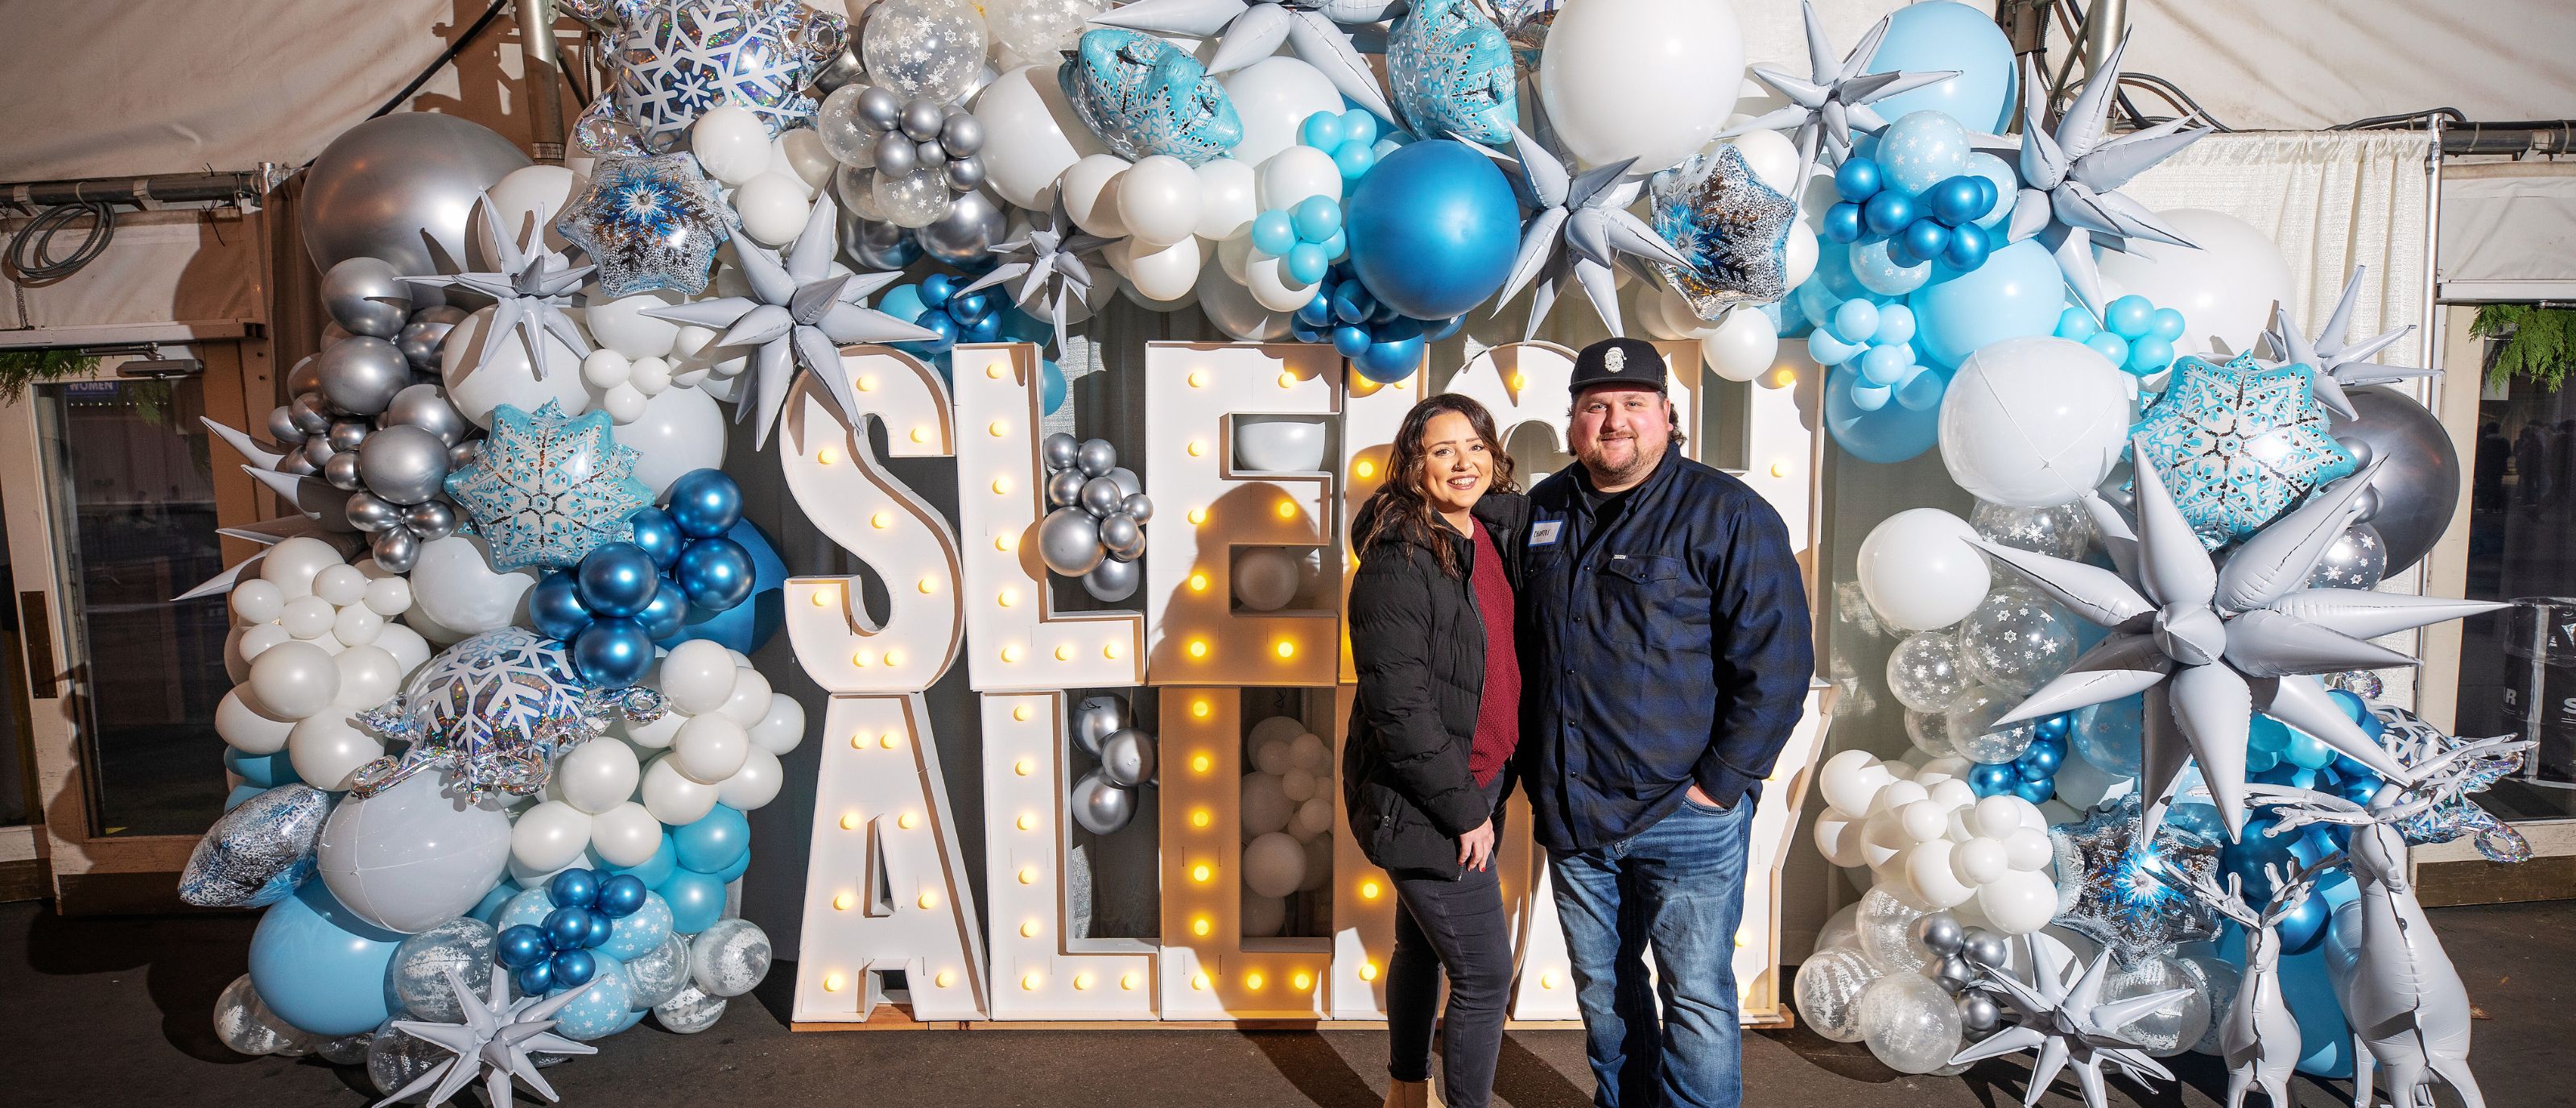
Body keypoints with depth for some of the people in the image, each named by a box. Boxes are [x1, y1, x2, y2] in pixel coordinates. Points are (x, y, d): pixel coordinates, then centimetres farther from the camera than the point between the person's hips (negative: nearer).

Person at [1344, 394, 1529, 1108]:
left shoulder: (1496, 532, 2)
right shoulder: (1398, 562, -21)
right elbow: (1398, 705, -23)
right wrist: (1464, 810, -18)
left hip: (1471, 786, 8)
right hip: (1420, 801, -8)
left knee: (1423, 944, 23)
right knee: (1485, 974, -2)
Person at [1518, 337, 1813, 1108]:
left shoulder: (1727, 514, -9)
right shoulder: (1544, 512, 8)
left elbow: (1778, 663, -12)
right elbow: (1518, 650, 18)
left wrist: (1720, 782, -14)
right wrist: (1533, 770, 12)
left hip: (1684, 818, -5)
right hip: (1569, 815, 5)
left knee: (1696, 1000, 4)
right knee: (1602, 989, 19)